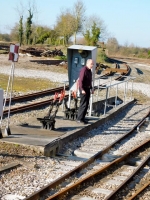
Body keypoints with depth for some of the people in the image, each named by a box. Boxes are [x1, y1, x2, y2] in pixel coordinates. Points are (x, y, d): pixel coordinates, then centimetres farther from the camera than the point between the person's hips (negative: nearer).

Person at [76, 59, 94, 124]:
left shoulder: (89, 70, 14)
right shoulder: (84, 70, -17)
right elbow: (80, 81, -22)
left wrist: (91, 88, 19)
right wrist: (82, 89, -28)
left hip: (87, 89, 10)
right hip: (83, 89, -10)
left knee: (86, 104, 10)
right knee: (84, 104, -11)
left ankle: (82, 118, 17)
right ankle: (79, 119, -7)